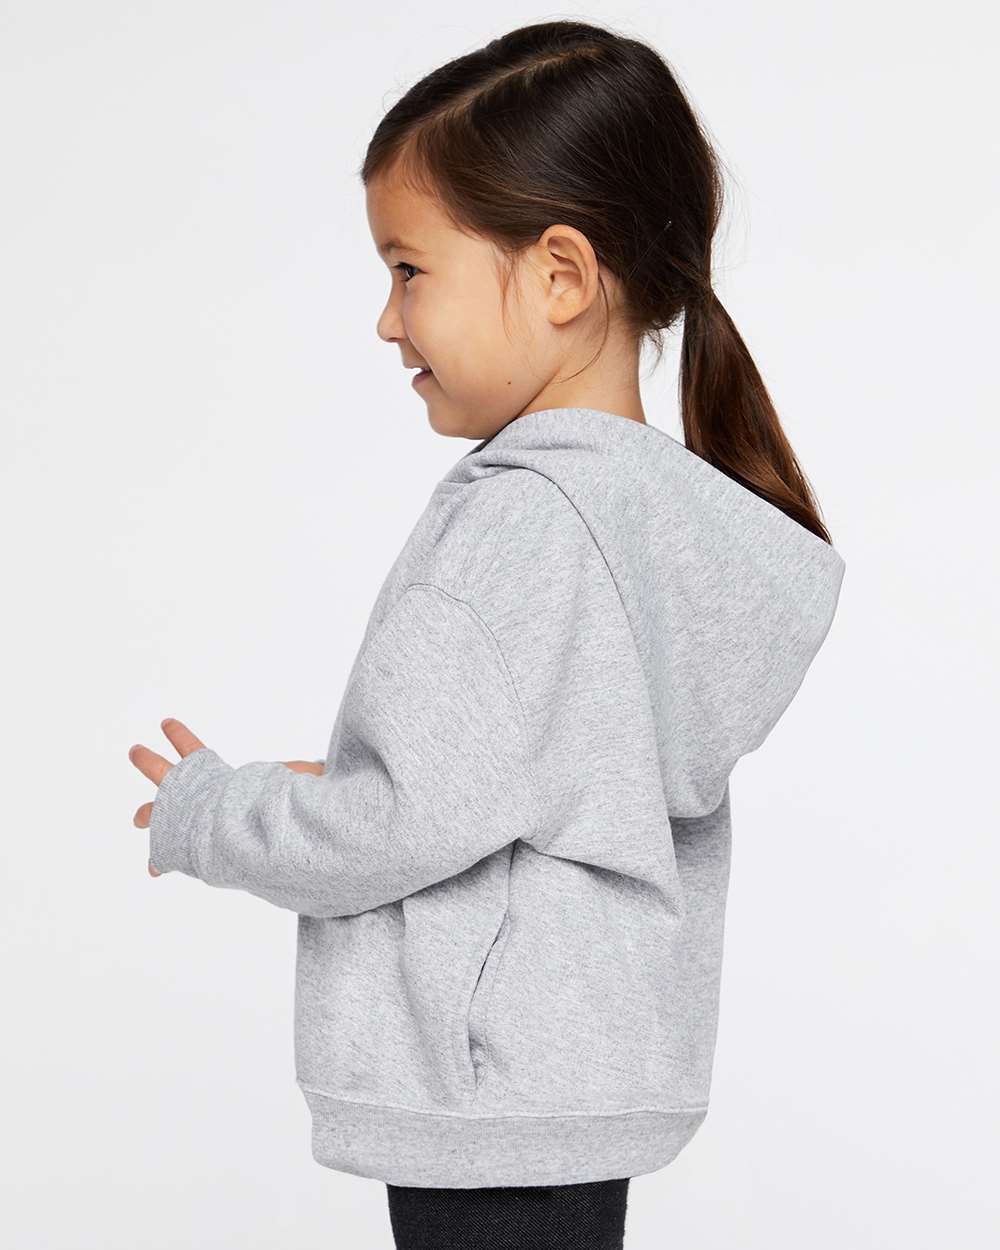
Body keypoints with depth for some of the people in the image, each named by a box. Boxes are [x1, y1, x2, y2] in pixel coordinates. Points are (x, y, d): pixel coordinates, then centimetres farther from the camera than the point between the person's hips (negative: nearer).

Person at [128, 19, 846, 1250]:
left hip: (492, 1095, -9)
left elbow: (420, 819, -22)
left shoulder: (525, 514, -20)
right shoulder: (666, 501, 8)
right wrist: (342, 787, 11)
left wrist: (203, 814, -7)